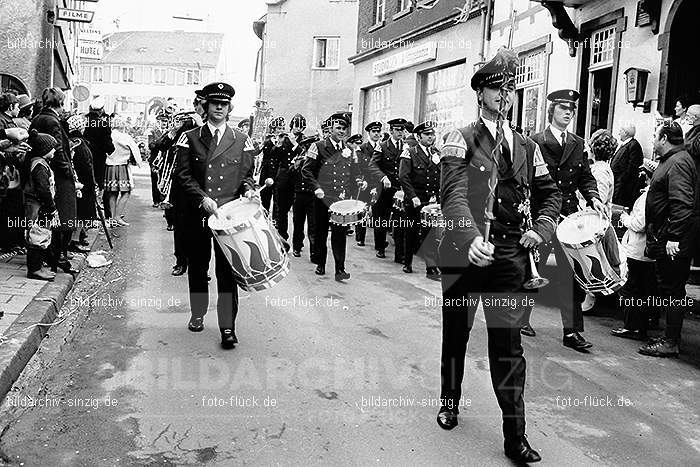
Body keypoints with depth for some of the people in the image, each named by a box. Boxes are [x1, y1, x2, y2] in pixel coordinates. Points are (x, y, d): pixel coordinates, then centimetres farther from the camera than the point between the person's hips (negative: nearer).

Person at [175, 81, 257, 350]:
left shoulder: (241, 141, 9)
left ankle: (228, 327, 2)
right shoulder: (190, 138, 6)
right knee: (197, 267, 13)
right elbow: (183, 175, 0)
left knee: (228, 271, -3)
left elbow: (247, 174, 14)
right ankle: (198, 315, 32)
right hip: (197, 214, 1)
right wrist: (203, 199, -14)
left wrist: (248, 189, -9)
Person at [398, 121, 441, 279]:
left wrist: (436, 195, -3)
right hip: (414, 200, -3)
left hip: (432, 200, 3)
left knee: (431, 233, -7)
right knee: (412, 232, 7)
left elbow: (442, 177, 11)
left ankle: (431, 268, -4)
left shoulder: (437, 154, 12)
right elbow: (403, 177, -9)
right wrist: (413, 196, -17)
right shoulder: (409, 153, -2)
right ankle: (407, 263, 24)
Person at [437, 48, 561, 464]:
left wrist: (541, 228, -2)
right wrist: (472, 238, -33)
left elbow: (551, 194, 18)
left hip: (510, 255, 3)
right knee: (456, 332, 14)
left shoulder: (527, 147, 11)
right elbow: (454, 194, -17)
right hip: (465, 251, -2)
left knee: (509, 342, 1)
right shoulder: (461, 140, -3)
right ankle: (450, 401, 38)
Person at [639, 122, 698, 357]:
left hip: (674, 240, -10)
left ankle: (671, 343, 4)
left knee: (672, 290, -4)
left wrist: (674, 237, -27)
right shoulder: (669, 160, 17)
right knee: (667, 288, 15)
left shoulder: (678, 163, -16)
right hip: (663, 237, 10)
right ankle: (670, 338, 24)